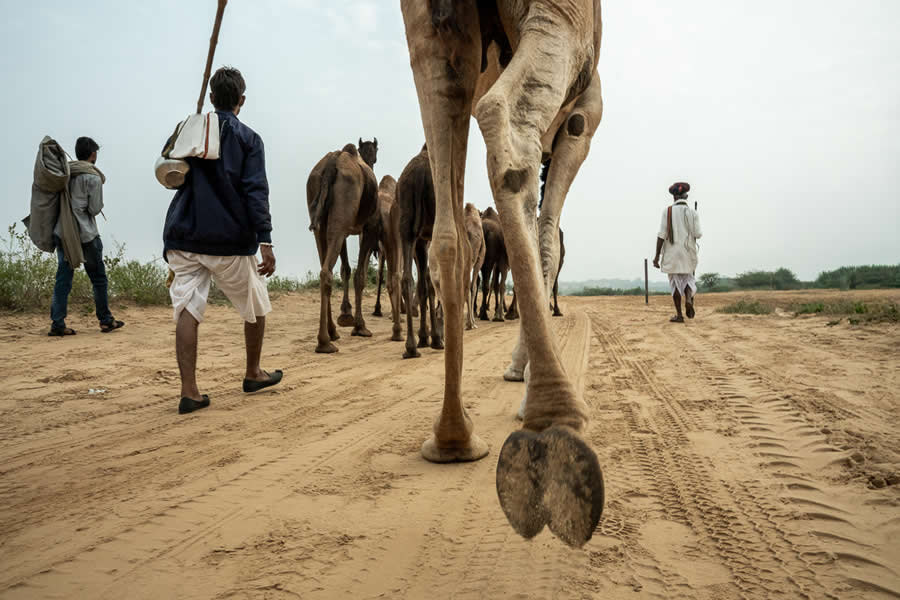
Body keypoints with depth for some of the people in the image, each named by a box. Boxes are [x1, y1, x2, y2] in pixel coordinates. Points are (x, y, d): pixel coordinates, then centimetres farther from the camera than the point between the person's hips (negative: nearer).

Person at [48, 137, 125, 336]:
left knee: (63, 279, 6)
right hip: (85, 234, -5)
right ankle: (106, 321, 14)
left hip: (61, 232, 6)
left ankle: (57, 324, 2)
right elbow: (95, 209, -8)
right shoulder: (93, 177, -9)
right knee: (99, 279, 7)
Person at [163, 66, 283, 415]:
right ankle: (253, 374, 29)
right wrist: (265, 242, -16)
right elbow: (256, 192, -12)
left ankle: (189, 392, -5)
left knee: (187, 310, 1)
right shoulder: (247, 139, -1)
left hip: (183, 238, 3)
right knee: (256, 308, 15)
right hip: (229, 241, -3)